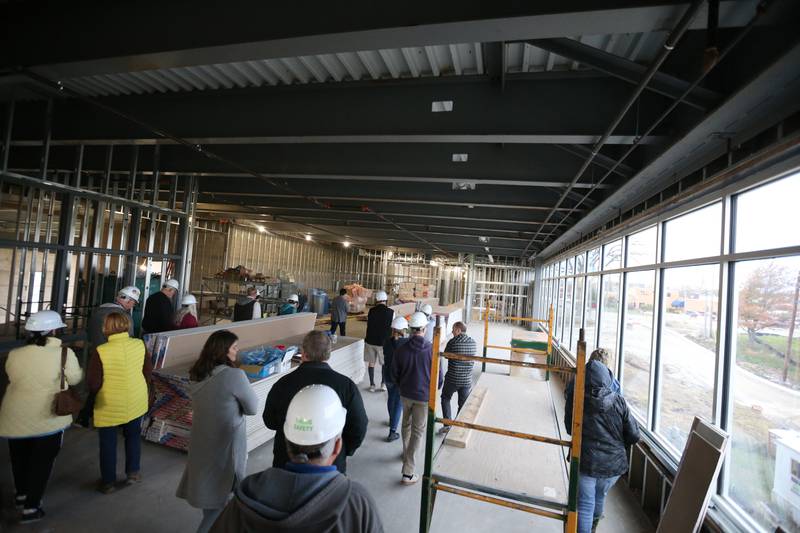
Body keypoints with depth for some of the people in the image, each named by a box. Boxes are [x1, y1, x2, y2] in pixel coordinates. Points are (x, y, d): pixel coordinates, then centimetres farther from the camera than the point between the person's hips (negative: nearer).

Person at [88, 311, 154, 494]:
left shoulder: (100, 351, -21)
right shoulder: (139, 345, -12)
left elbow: (94, 384, -16)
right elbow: (148, 372, -2)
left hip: (109, 406, -3)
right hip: (135, 403, 3)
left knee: (108, 443, 16)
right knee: (133, 435, 23)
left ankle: (108, 482, 29)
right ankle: (133, 472, 32)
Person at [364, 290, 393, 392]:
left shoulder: (371, 311, -5)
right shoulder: (390, 312, -11)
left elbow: (368, 324, 5)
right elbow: (392, 328, -6)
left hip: (370, 340, 1)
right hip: (384, 342, -1)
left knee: (371, 362, 13)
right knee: (385, 363, 18)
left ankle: (372, 385, 17)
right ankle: (383, 383, 13)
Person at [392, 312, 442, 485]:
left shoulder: (401, 349, -12)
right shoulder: (431, 350, -19)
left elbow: (395, 373, 1)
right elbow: (438, 374, -10)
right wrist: (435, 389, 11)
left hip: (405, 394, 3)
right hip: (424, 396, -3)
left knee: (406, 424, 25)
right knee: (417, 432, 6)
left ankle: (406, 454, 45)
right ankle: (408, 473, 6)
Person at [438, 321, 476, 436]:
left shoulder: (452, 342, -15)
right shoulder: (473, 342, -2)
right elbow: (472, 357, 9)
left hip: (452, 378, -3)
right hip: (467, 380, 3)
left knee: (445, 398, 20)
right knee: (463, 405, 15)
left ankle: (447, 424, 13)